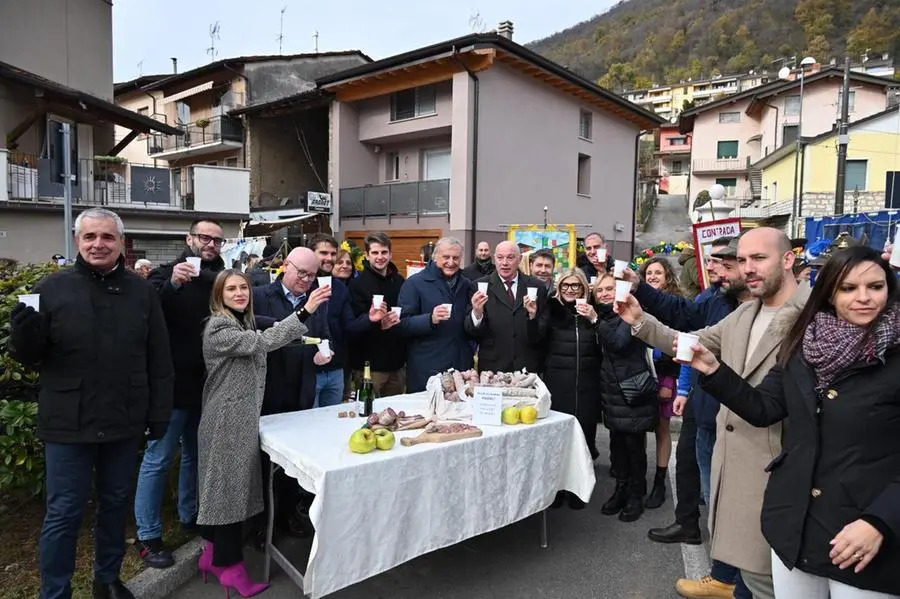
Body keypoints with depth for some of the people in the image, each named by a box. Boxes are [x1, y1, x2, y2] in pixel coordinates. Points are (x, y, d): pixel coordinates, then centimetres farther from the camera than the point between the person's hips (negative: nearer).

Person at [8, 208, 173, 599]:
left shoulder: (141, 291, 0)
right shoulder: (52, 288, -5)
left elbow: (159, 361, 2)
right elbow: (27, 357, -1)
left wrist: (159, 414, -1)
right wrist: (23, 328, -23)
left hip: (125, 422, 2)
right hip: (68, 424, -2)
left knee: (116, 504, 18)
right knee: (63, 514, 8)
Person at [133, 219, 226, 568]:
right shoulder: (166, 274, -6)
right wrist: (172, 284, -34)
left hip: (208, 383, 5)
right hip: (173, 382, -5)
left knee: (196, 454, 17)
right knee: (159, 458, 2)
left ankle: (190, 516, 33)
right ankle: (148, 536, 14)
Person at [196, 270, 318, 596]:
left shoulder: (244, 323, 13)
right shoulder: (218, 327, -16)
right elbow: (263, 342, -31)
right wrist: (305, 311, -36)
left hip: (242, 417, 9)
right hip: (227, 419, -9)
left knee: (232, 485, 15)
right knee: (230, 485, 0)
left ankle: (214, 553, 30)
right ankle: (229, 565, 13)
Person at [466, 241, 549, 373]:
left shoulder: (536, 286, 2)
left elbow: (545, 330, 3)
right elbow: (471, 331, -6)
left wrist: (533, 315, -17)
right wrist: (477, 312, -26)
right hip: (492, 366, -1)